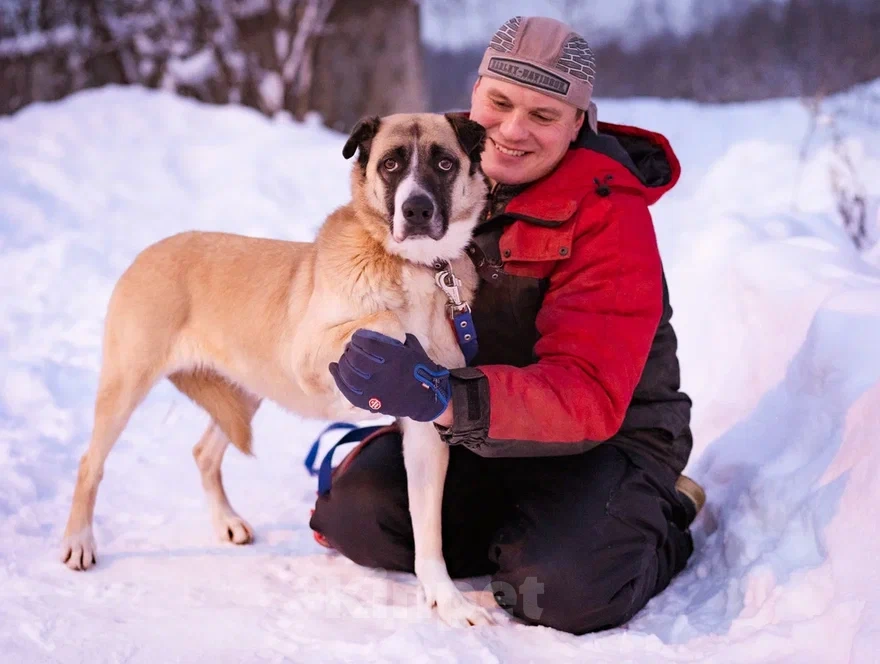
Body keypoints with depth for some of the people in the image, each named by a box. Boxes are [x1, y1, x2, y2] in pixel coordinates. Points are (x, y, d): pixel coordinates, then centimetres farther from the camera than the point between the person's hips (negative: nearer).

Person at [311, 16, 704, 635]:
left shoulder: (609, 213, -22)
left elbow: (590, 399, -32)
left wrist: (449, 397, -46)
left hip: (604, 439, -5)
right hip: (470, 431, 5)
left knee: (562, 591, -30)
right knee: (356, 514, -16)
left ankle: (658, 522, 3)